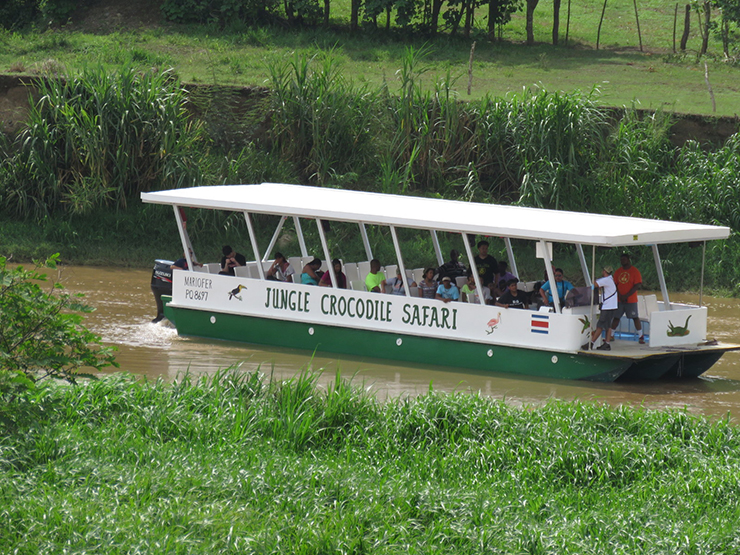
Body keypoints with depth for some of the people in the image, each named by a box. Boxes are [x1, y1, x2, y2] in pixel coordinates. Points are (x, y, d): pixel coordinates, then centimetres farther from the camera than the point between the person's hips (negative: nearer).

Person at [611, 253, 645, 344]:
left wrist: (626, 296, -16)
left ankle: (641, 337, 1)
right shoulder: (618, 271, 9)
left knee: (635, 317, -4)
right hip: (619, 299, 4)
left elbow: (637, 285, -11)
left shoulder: (635, 271, -5)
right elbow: (615, 284, 9)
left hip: (631, 300, -4)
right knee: (616, 317, 5)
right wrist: (619, 295, -8)